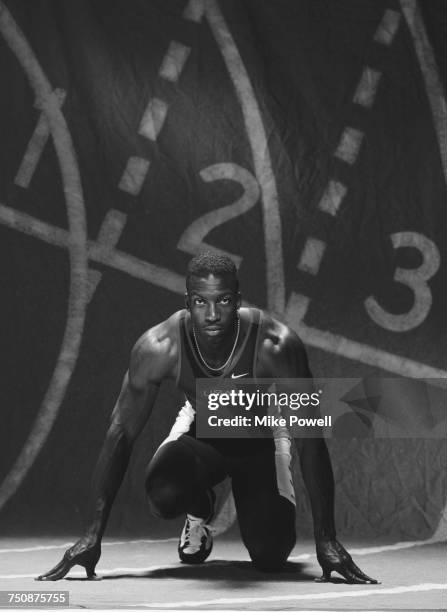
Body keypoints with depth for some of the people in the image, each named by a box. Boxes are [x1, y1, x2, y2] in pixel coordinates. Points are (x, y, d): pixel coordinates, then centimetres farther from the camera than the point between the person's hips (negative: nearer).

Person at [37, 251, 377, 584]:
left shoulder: (276, 345, -36)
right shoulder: (159, 347, -31)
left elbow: (310, 439, -30)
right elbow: (122, 433, -24)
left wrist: (326, 539, -33)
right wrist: (93, 534, -28)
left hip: (259, 441, -1)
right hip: (200, 433, 1)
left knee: (270, 557, -17)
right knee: (164, 494, -32)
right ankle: (200, 511, 8)